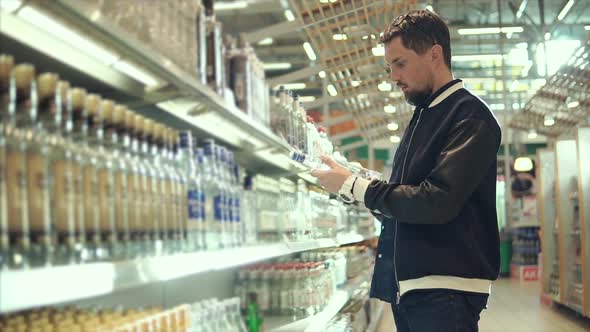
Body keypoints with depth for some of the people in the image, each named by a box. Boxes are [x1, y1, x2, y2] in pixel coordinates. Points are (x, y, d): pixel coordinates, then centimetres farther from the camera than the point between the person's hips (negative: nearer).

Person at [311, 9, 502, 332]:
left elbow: (437, 201, -22)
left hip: (445, 291, -8)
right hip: (407, 286, 8)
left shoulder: (469, 115, -11)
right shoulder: (422, 117, 16)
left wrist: (353, 185, -13)